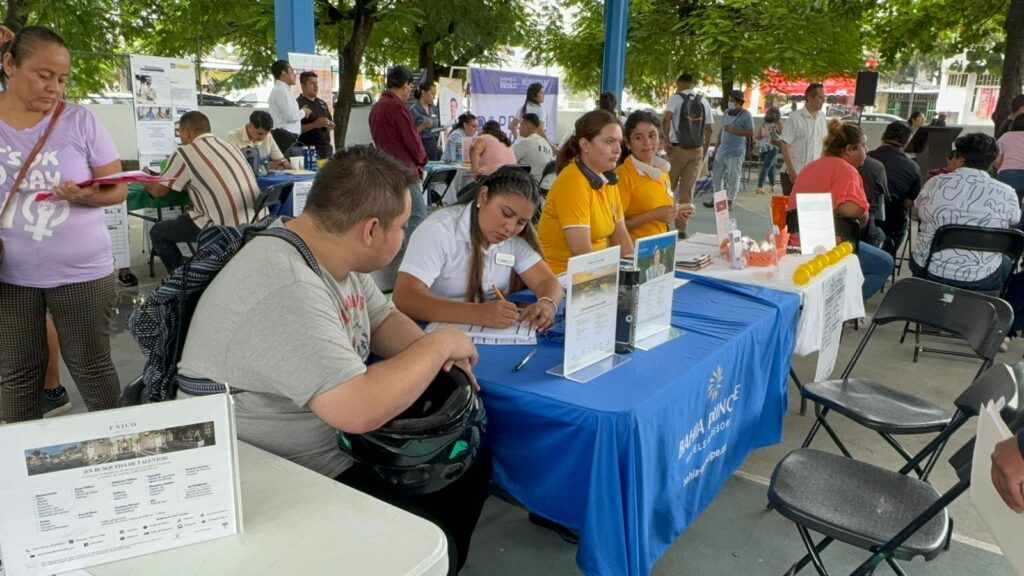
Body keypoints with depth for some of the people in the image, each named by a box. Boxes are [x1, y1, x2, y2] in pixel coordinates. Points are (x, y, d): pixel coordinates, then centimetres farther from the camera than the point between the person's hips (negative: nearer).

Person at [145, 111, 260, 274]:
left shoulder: (185, 153, -3)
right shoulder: (227, 144, 16)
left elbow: (157, 191, 7)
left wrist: (146, 180, 27)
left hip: (226, 228, -7)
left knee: (158, 232, 13)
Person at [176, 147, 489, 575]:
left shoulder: (333, 252, -2)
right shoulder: (286, 292, -32)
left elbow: (382, 318, 12)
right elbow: (361, 409, -38)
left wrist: (441, 361, -8)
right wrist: (439, 345, -22)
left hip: (342, 446, 9)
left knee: (471, 463, 10)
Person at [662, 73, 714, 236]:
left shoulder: (676, 98, -4)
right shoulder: (704, 102, 8)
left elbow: (666, 118, -21)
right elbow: (709, 129, 7)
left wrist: (666, 140, -14)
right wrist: (705, 151, 14)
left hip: (677, 148, -3)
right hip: (697, 150, 3)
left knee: (669, 187, 9)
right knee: (688, 189, 5)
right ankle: (681, 227, 5)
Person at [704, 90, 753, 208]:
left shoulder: (746, 115, -7)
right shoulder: (727, 112, 13)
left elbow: (751, 133, -12)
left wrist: (733, 130, -18)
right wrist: (716, 147, 18)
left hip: (736, 152, -7)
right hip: (722, 150, 7)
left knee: (733, 178, -2)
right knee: (716, 175, 12)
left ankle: (729, 201, 6)